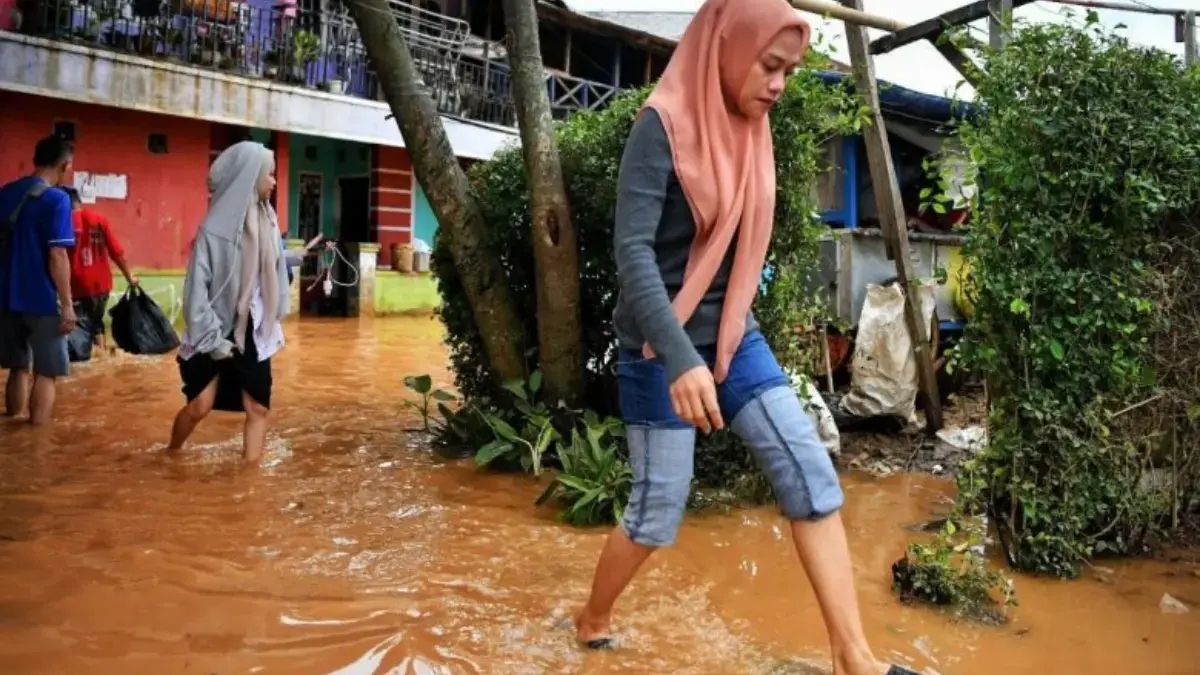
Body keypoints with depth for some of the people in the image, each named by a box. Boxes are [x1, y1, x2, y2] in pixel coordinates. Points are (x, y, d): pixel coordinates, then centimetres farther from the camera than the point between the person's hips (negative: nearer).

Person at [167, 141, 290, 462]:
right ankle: (169, 458, 27)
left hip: (254, 333, 5)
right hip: (219, 332, -5)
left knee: (257, 408, 2)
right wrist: (211, 337, -14)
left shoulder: (267, 221, 2)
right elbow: (197, 287, -13)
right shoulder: (216, 227, -14)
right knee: (200, 405, 0)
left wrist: (274, 323, 4)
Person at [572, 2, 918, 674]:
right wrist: (679, 358, -34)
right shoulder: (664, 126, -15)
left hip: (735, 340, 7)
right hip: (662, 349, -7)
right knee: (659, 509, 2)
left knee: (812, 476, -4)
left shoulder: (751, 133, 7)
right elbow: (632, 251, -24)